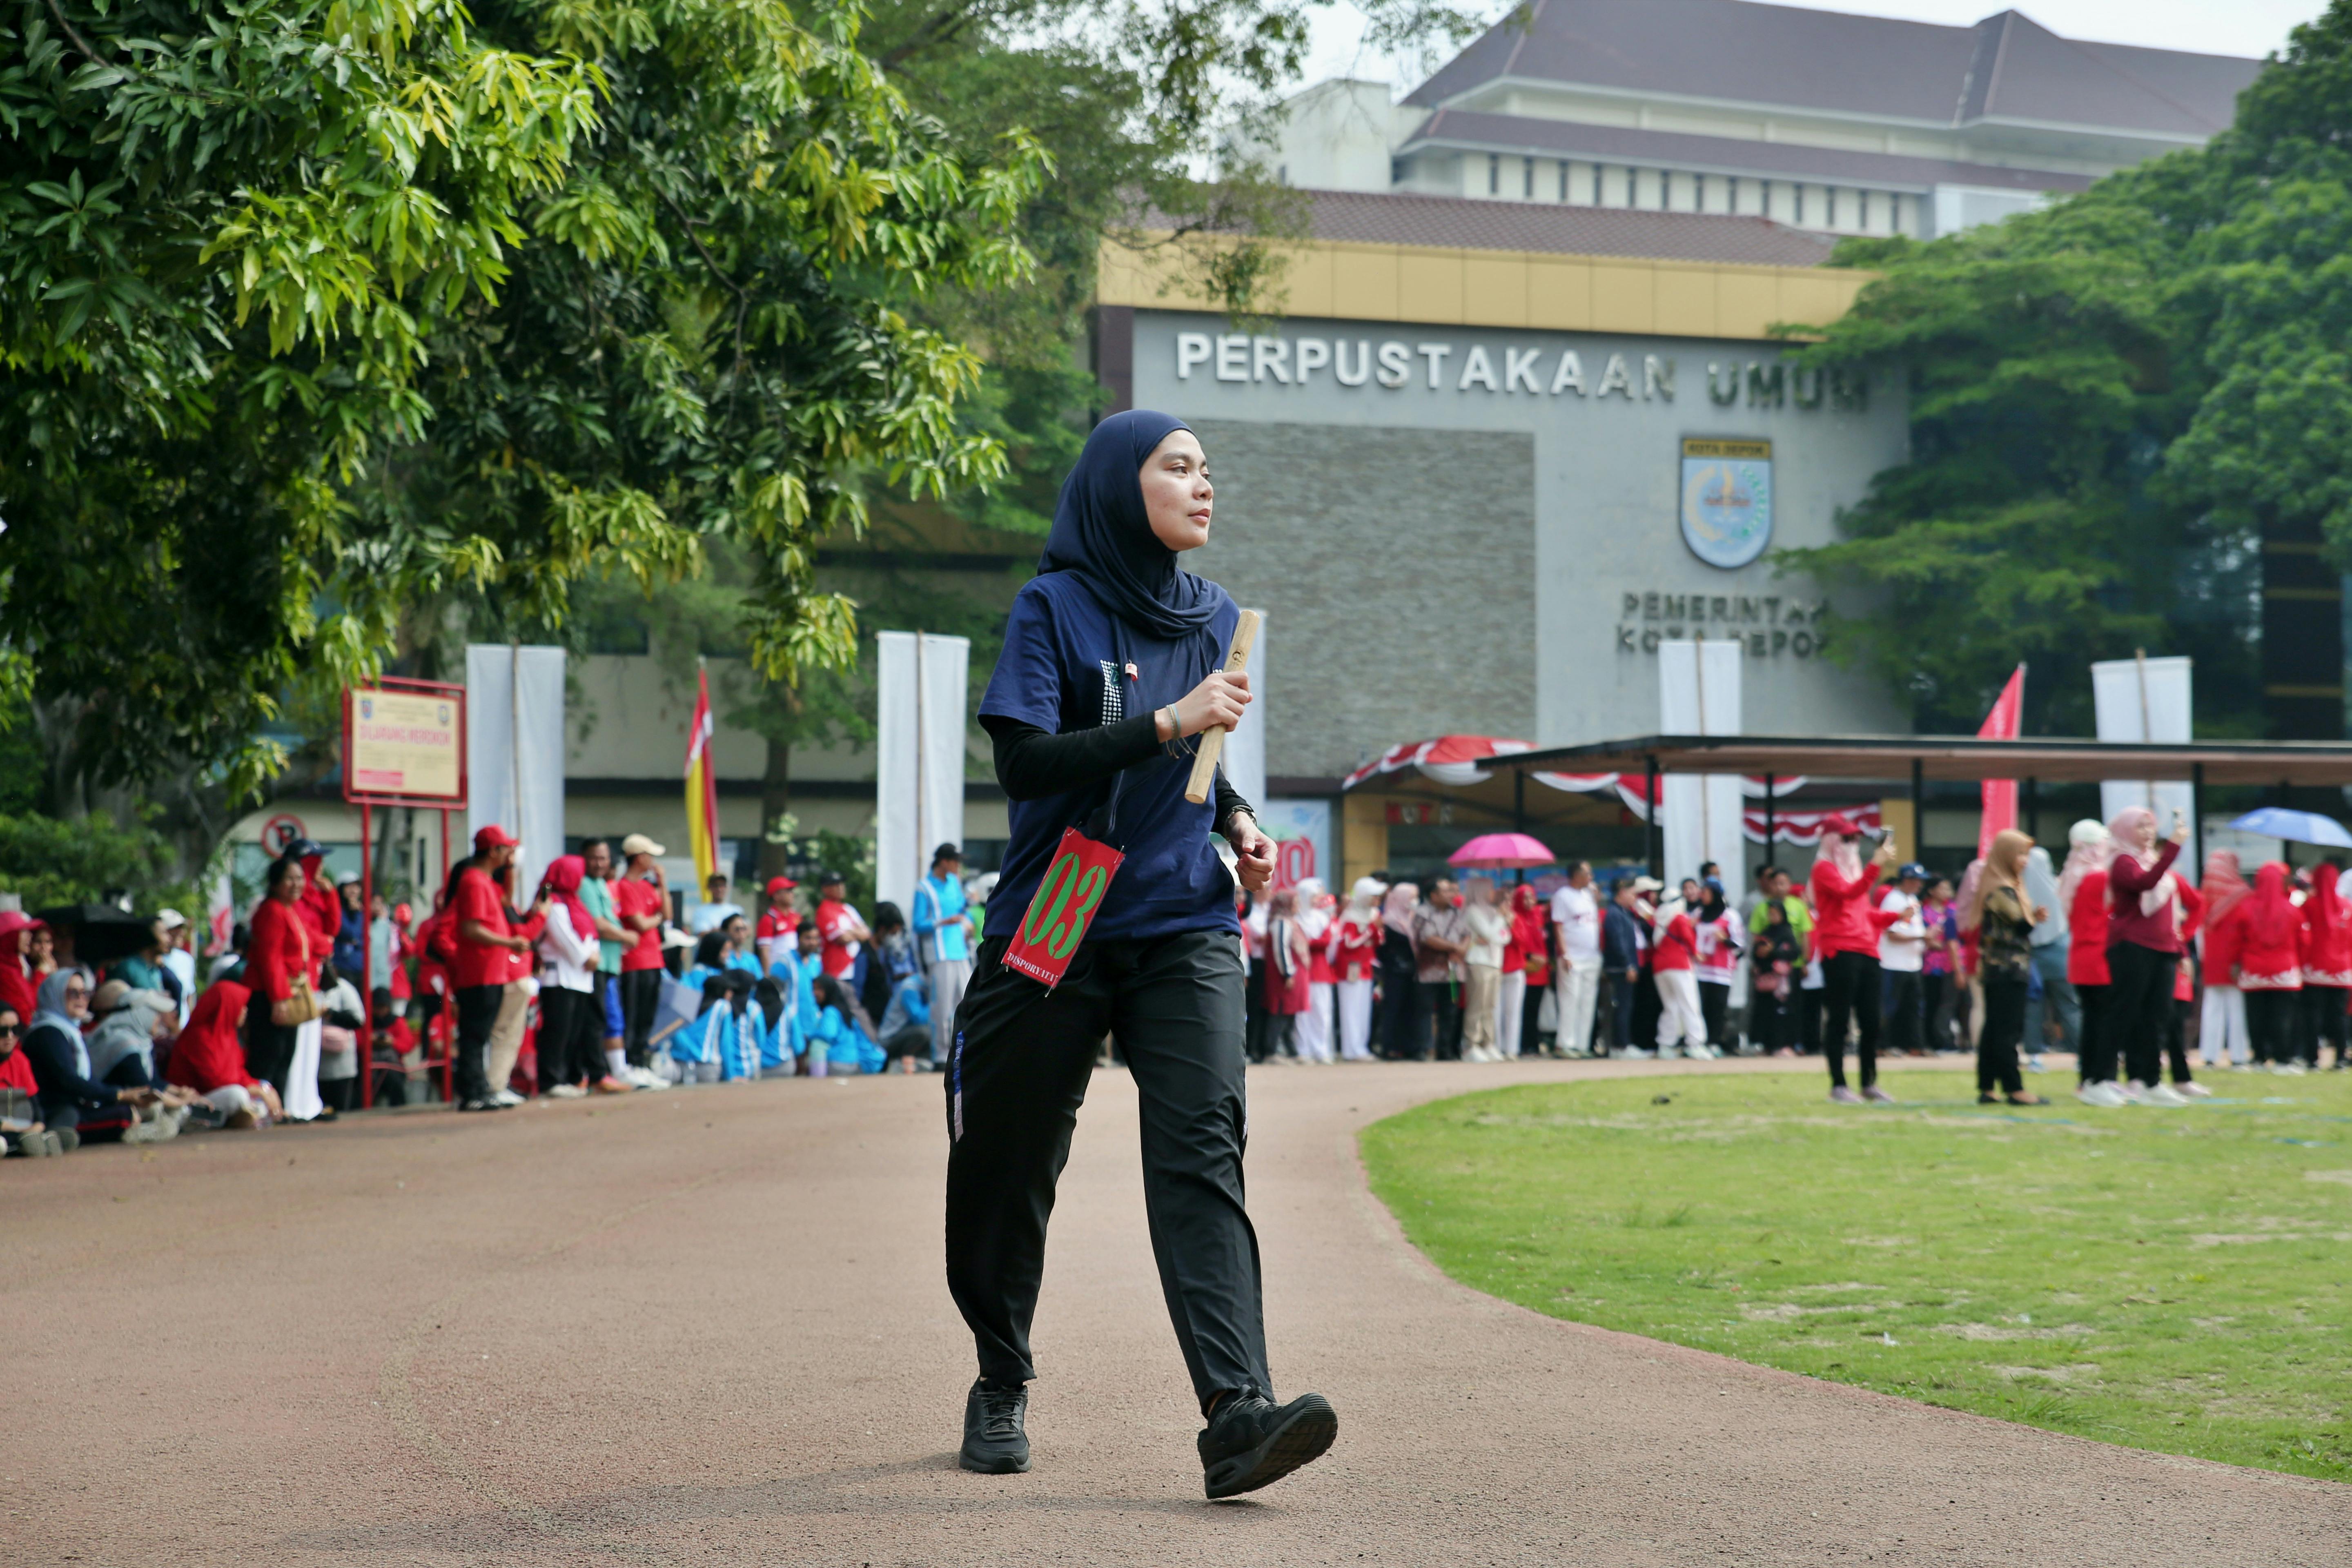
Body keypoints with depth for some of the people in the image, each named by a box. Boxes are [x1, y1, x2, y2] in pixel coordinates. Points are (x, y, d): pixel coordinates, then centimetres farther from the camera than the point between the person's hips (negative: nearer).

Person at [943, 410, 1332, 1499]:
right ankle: (1001, 1384, 31)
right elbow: (1023, 760, -17)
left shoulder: (1215, 620, 12)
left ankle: (1237, 1414, -29)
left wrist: (1236, 820, 8)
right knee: (1008, 1164, 7)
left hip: (1183, 930, 3)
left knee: (1201, 1146, -16)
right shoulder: (1053, 607, -4)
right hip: (1055, 933, -2)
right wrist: (1170, 722, -22)